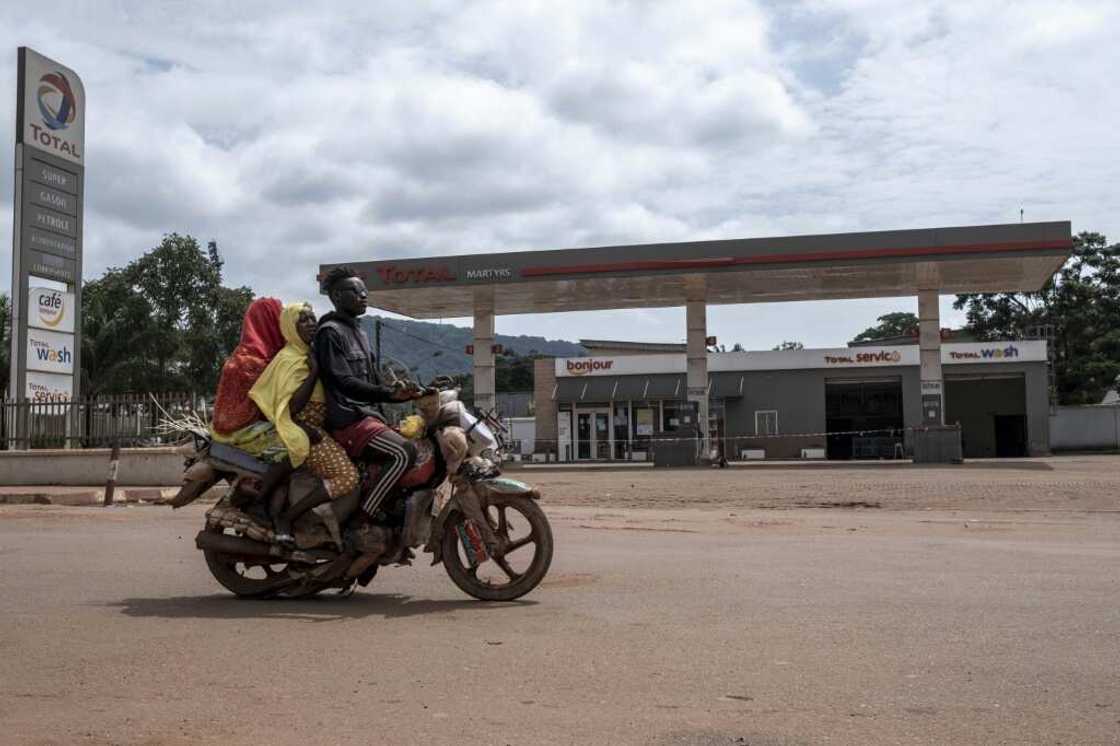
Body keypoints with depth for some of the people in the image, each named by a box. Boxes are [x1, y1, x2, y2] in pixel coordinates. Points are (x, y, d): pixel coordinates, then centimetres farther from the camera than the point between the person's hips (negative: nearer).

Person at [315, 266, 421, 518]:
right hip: (349, 420, -10)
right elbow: (344, 382, -18)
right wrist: (389, 393, -29)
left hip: (369, 415, 10)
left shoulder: (358, 333, 24)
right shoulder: (330, 332, -6)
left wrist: (406, 393, 8)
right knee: (404, 452, -27)